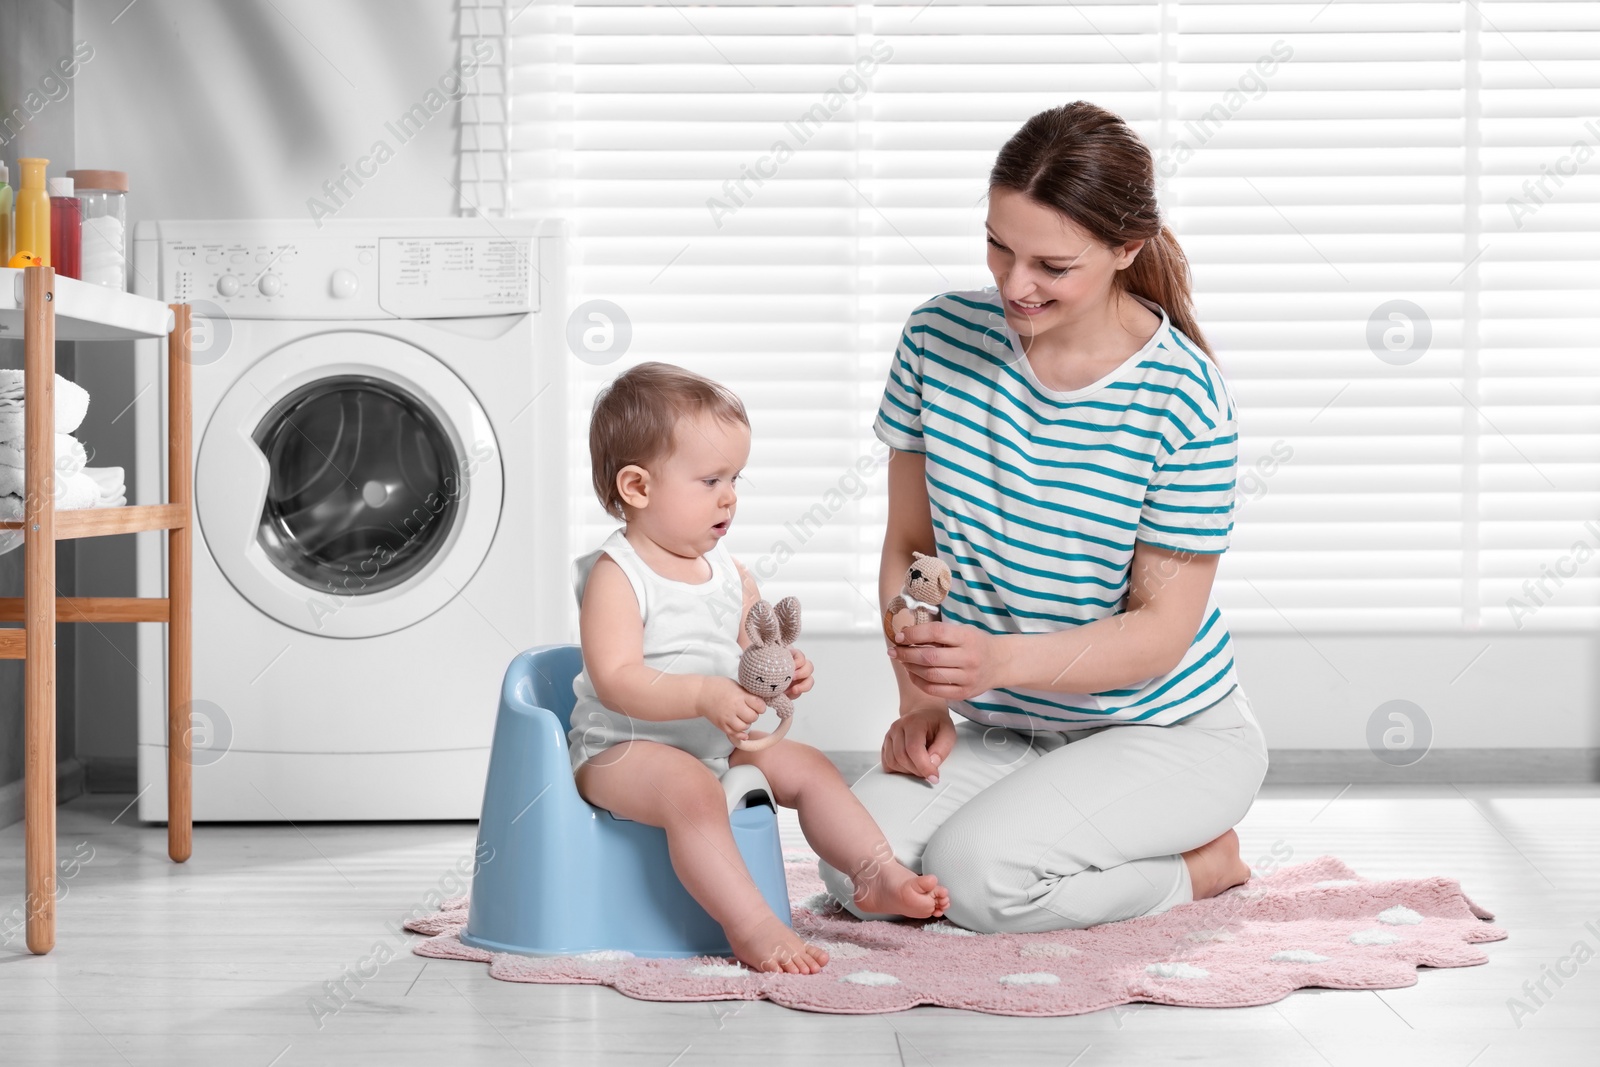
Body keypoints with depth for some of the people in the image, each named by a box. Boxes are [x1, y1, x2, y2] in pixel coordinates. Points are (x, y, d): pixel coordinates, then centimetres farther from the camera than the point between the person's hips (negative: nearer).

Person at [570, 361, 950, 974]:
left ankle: (876, 875, 10)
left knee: (808, 768, 5)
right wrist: (704, 696, -38)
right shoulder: (616, 576, -16)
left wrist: (781, 672, -12)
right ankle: (752, 929, -37)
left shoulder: (728, 573, 9)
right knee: (693, 790, -35)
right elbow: (616, 681, -27)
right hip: (623, 749, -9)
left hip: (718, 742, 9)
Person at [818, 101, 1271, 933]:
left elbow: (1163, 628, -17)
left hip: (1168, 733, -5)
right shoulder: (940, 336, -7)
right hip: (1006, 731, 5)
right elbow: (908, 545, 2)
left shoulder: (1181, 401, -19)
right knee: (857, 870, -19)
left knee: (975, 875, -28)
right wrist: (920, 701, -12)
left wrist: (999, 660, -34)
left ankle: (1201, 864, 2)